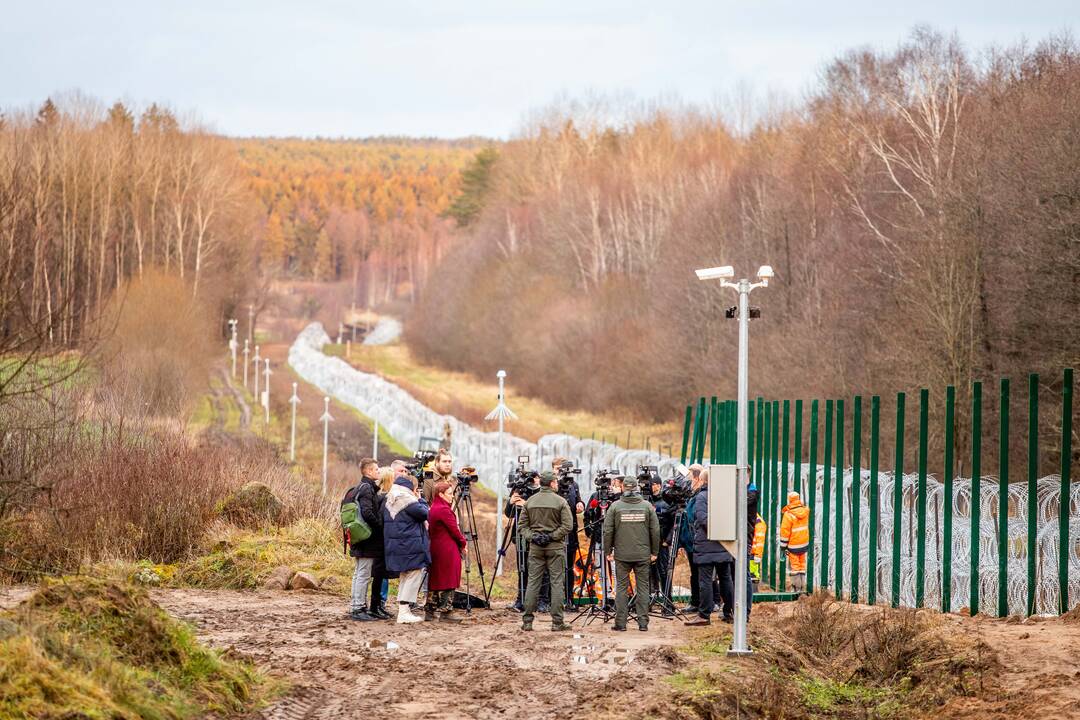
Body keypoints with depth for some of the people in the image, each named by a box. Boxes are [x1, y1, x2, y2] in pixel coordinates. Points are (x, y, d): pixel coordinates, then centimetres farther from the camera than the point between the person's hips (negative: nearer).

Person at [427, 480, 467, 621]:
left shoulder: (433, 508, 13)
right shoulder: (444, 510, -15)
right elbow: (454, 530, -14)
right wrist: (463, 543, 2)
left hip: (435, 549, 9)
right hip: (448, 550, -9)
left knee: (437, 580, 12)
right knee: (449, 581, -5)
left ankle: (431, 609, 14)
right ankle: (446, 611, -5)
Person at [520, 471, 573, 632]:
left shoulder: (530, 501, 6)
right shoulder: (560, 501, -6)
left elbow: (523, 525, 5)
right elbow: (567, 526, -11)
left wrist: (532, 536, -2)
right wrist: (551, 536, -7)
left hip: (535, 547, 3)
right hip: (555, 547, -3)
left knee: (532, 583, 6)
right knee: (557, 583, 0)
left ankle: (527, 621, 3)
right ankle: (557, 622, -2)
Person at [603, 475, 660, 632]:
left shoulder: (615, 506, -3)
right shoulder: (647, 506, 0)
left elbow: (608, 531, -3)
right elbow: (655, 531, 2)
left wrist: (608, 551, 7)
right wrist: (654, 552, 11)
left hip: (622, 554, -1)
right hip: (643, 554, 1)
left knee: (621, 588, 5)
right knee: (643, 587, 6)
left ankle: (620, 622, 3)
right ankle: (643, 623, 4)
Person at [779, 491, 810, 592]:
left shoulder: (788, 515, -19)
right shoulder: (805, 511, -3)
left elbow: (785, 531, -14)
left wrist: (783, 545, -6)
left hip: (793, 544, -6)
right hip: (804, 542, 6)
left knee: (794, 565, 3)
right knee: (802, 564, 14)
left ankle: (797, 586, 4)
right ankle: (802, 586, 18)